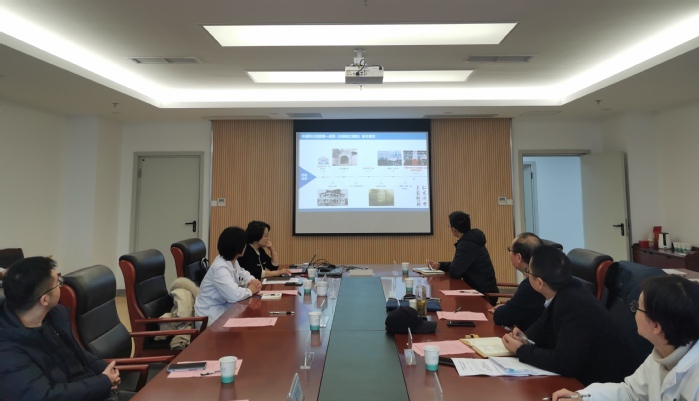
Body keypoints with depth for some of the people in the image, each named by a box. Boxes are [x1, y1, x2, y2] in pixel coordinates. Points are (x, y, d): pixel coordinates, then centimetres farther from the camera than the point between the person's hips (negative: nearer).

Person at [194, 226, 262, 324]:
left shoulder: (232, 261, 2)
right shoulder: (220, 268, -27)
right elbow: (234, 295, -38)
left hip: (224, 306, 9)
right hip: (210, 314, -9)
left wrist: (253, 281, -6)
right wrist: (250, 290, -18)